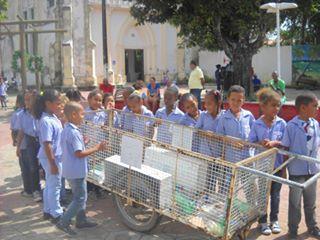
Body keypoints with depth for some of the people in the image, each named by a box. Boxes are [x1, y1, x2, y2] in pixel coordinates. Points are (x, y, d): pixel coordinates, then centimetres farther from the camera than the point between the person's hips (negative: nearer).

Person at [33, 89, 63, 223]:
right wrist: (52, 163, -22)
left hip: (56, 156, 9)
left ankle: (48, 211, 32)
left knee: (50, 185, 19)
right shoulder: (46, 121, -24)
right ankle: (56, 214, 16)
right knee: (55, 186, 3)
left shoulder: (53, 117, 5)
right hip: (51, 158, -9)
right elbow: (47, 144, -24)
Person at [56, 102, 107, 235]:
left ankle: (81, 220, 29)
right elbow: (79, 153, -25)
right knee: (80, 199, 0)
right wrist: (96, 148, -19)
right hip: (76, 171, -10)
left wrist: (83, 142, 13)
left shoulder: (66, 130, 7)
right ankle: (63, 222, 4)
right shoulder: (74, 132, -23)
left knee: (78, 196, 19)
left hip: (71, 169, 10)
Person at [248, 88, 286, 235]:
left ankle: (274, 220, 34)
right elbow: (250, 143, -5)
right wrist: (260, 143, -24)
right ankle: (263, 222, 28)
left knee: (275, 194, 15)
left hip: (277, 164, 1)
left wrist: (274, 143, -22)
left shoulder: (282, 124, -7)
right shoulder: (256, 124, -8)